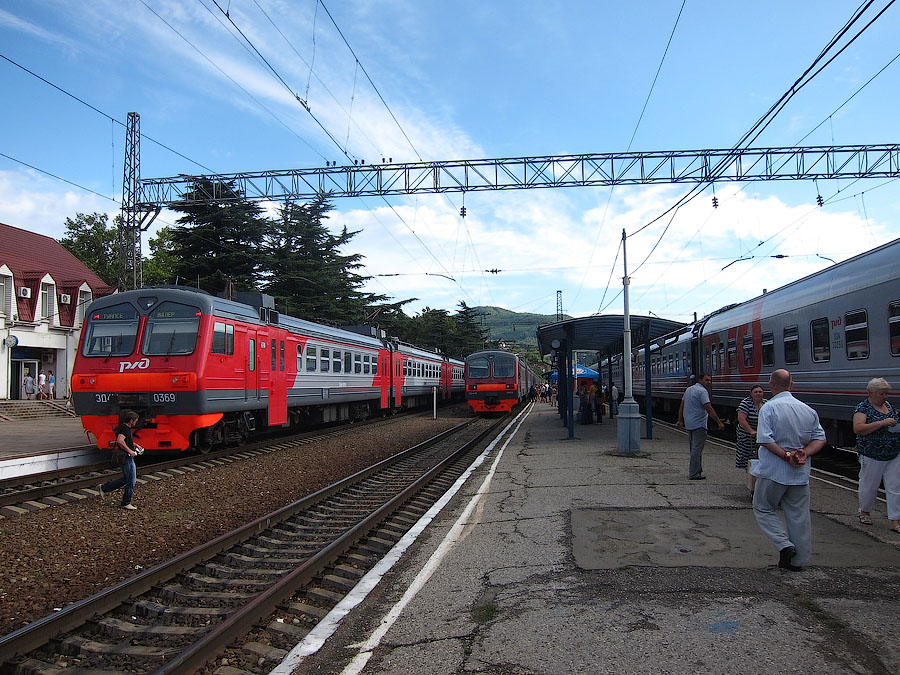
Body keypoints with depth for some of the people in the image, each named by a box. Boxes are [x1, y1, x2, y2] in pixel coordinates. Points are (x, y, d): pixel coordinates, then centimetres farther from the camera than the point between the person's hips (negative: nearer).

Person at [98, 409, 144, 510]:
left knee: (126, 479, 19)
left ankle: (103, 488, 27)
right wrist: (130, 451, -28)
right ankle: (126, 503, 9)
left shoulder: (126, 428, 13)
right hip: (126, 458, -10)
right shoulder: (124, 428, -18)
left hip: (128, 458, 10)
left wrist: (135, 445, 20)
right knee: (131, 480, -1)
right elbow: (120, 441, -34)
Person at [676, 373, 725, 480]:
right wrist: (719, 422, -19)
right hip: (699, 424, -9)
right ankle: (694, 474, -6)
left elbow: (681, 406, 17)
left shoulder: (688, 389, 14)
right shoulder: (702, 391, -14)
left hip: (689, 424, 9)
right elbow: (709, 409, -21)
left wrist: (680, 420, 21)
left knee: (694, 448, 18)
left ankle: (697, 470, 27)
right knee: (697, 449, -6)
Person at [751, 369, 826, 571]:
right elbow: (820, 438, 5)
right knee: (798, 514, 12)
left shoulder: (769, 407, -12)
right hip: (800, 473, 5)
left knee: (763, 509, 12)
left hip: (773, 471, -5)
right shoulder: (808, 409, 6)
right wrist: (804, 454, -7)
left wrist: (786, 455, -15)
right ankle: (798, 560, 18)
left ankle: (784, 545, -4)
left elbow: (765, 439, -21)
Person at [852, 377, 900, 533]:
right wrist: (883, 423, -28)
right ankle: (865, 511, 31)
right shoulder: (863, 408, -10)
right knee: (869, 486, 7)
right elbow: (858, 428, -24)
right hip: (872, 457, -6)